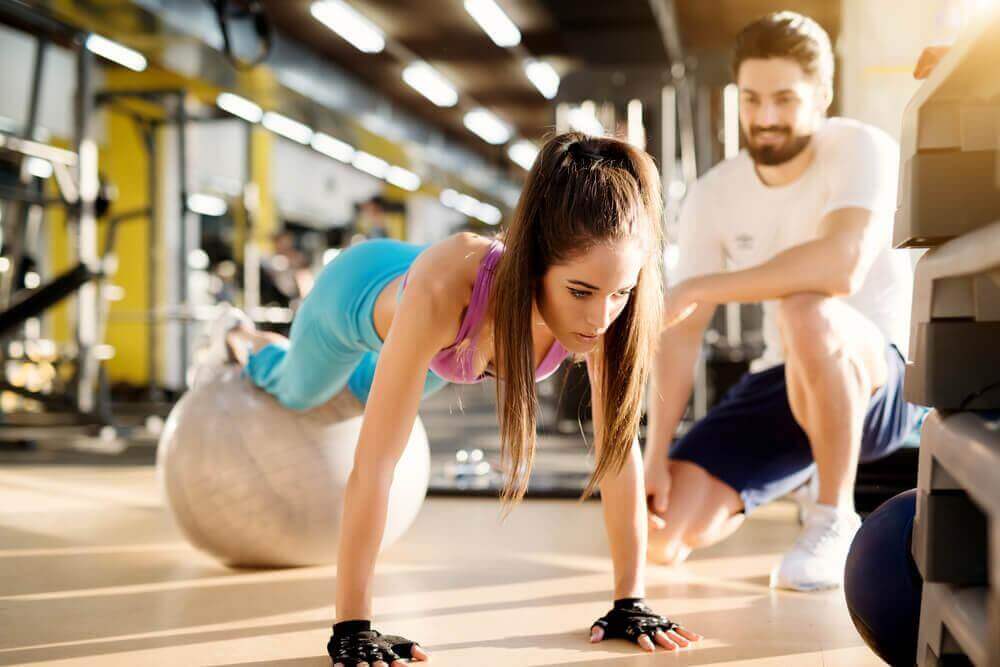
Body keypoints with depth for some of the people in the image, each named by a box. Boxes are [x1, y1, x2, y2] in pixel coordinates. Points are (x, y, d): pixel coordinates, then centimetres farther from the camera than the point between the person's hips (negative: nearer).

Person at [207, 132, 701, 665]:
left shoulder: (609, 303, -41)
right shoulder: (445, 288, -52)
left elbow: (619, 446, -30)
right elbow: (373, 467, -48)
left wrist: (631, 602, -28)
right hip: (357, 291, -3)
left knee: (366, 391, 35)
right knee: (298, 391, 30)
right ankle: (248, 345, 61)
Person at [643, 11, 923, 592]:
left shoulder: (862, 149, -17)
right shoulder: (713, 196, -2)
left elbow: (842, 266, -36)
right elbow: (682, 334, -2)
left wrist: (695, 288, -27)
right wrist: (655, 457, -12)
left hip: (881, 382, -5)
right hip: (783, 386, 6)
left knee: (807, 312, -39)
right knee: (660, 536, -10)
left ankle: (835, 521, -17)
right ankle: (804, 472, 21)